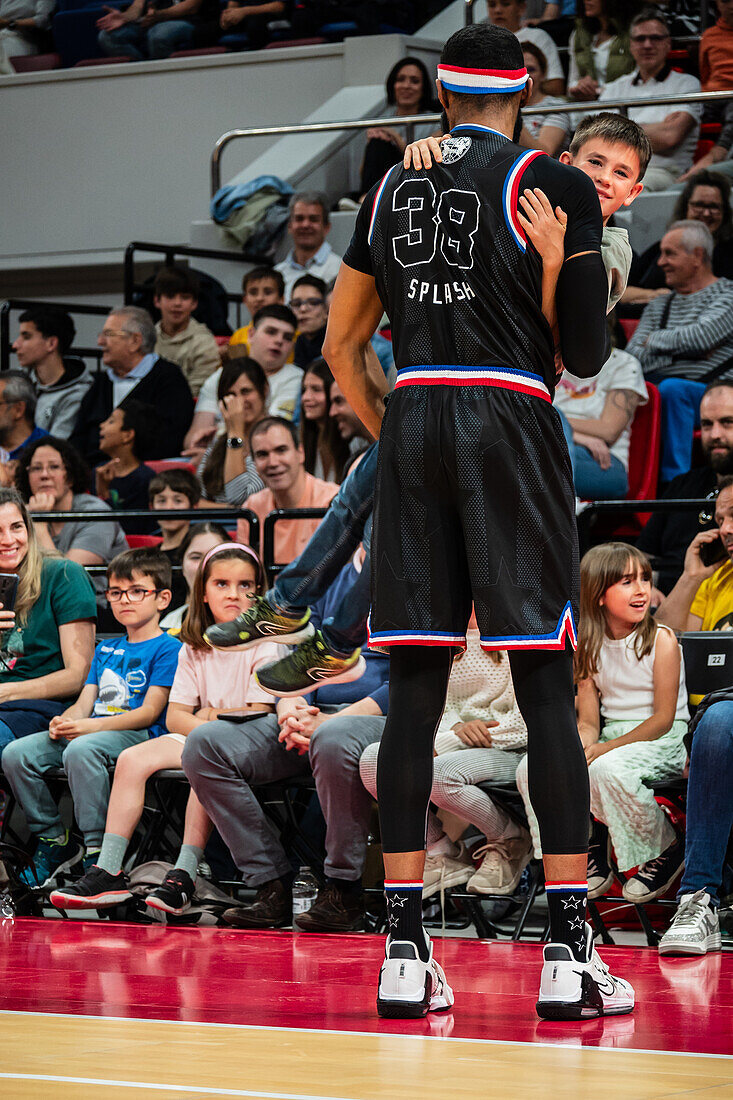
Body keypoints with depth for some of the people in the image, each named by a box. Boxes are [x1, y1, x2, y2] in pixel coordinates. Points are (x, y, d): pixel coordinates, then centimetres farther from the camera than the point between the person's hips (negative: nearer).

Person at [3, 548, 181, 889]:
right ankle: (55, 842, -4)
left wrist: (91, 726, -20)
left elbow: (149, 712, -10)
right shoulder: (106, 649, 26)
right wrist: (64, 722, -6)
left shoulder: (167, 649, 0)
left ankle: (98, 853, -35)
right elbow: (85, 703, 19)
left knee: (81, 750, -39)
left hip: (137, 734, -8)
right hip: (90, 730, 8)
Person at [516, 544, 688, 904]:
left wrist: (606, 748, -21)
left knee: (607, 769, -38)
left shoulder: (661, 639, -9)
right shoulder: (589, 647, 6)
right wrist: (581, 745, -20)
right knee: (531, 769, -17)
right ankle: (590, 851, 1)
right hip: (611, 738, 5)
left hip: (663, 741, -5)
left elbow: (663, 718, -13)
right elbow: (588, 720, 5)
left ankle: (668, 850, -12)